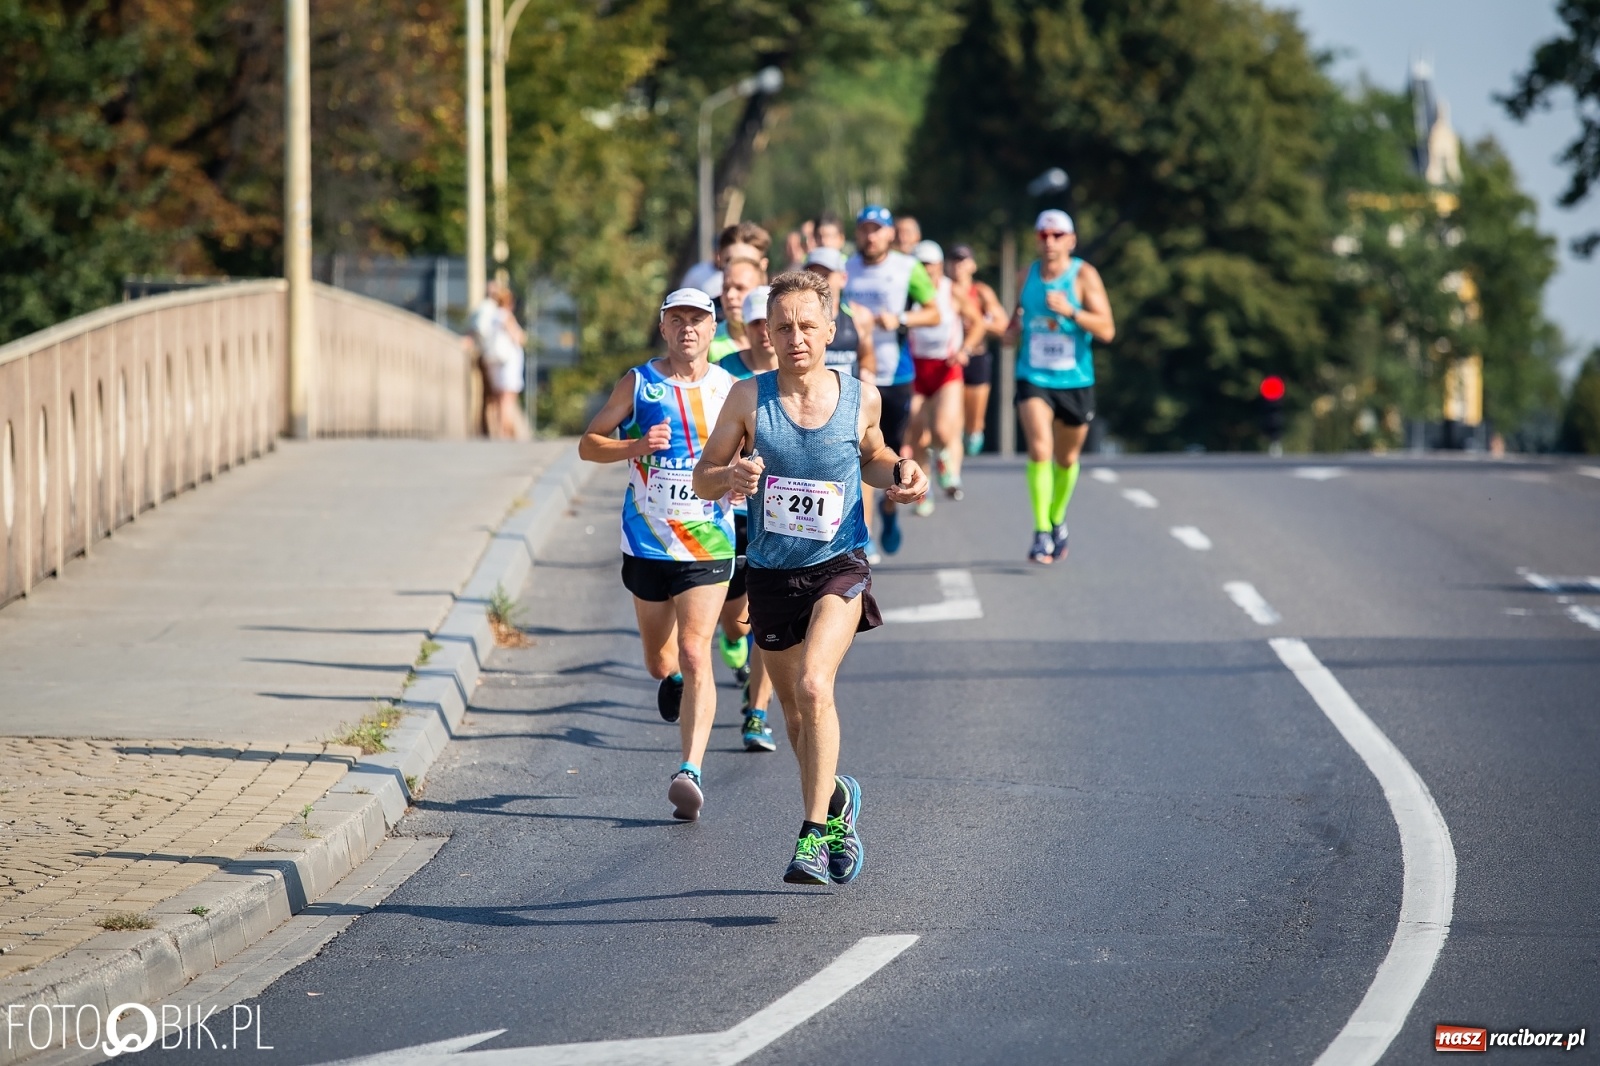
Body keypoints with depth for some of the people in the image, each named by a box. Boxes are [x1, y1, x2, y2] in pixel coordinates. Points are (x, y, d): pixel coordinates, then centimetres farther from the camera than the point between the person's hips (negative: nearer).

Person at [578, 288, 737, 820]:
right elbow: (588, 444, 3)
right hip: (647, 542, 2)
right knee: (659, 661, 14)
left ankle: (690, 771, -22)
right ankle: (673, 678, 52)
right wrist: (636, 446, -16)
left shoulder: (730, 390, 4)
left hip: (709, 542, -2)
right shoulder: (638, 384, 2)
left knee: (694, 652, -16)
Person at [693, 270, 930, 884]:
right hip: (771, 573, 2)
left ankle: (813, 835, -22)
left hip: (839, 565, -2)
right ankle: (836, 800, 45)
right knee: (796, 712, 15)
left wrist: (900, 474, -4)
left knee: (814, 685, -25)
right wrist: (732, 476, -22)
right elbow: (702, 479, 1)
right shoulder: (749, 399, -6)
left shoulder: (861, 398, -4)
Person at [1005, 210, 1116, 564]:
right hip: (1033, 379, 1)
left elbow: (1106, 330, -14)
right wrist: (1013, 328, -1)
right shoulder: (1029, 273, 3)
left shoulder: (1084, 276, -8)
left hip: (1075, 381, -1)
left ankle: (1058, 520, 39)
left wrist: (1070, 311, -27)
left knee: (1066, 459, 14)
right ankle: (1042, 534, -16)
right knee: (1040, 451, -19)